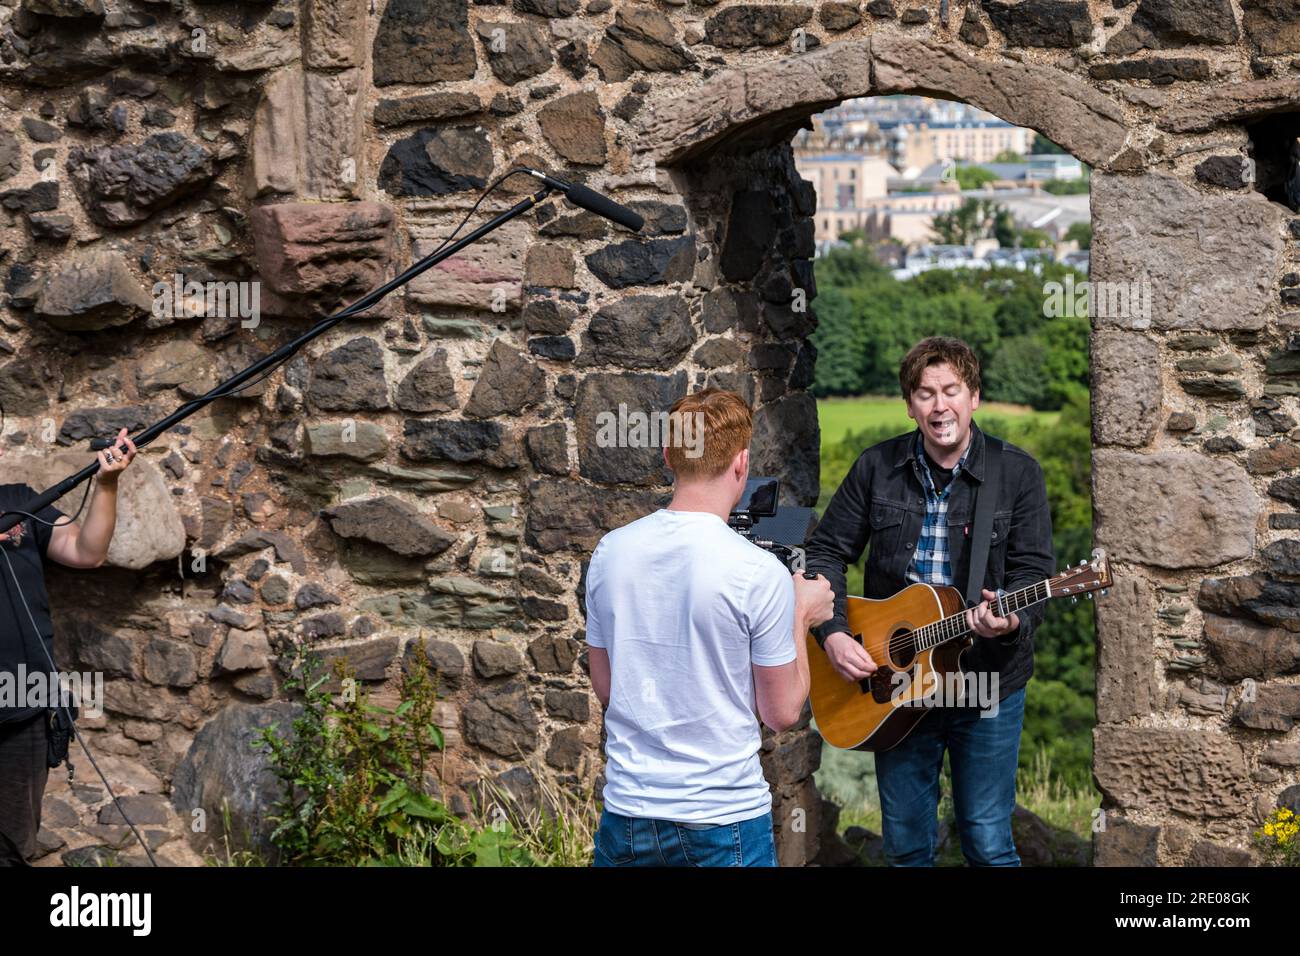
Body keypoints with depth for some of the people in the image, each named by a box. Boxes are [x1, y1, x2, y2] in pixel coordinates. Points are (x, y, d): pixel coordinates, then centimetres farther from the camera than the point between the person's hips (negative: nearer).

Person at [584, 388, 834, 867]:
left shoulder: (609, 552, -3)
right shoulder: (761, 574, -16)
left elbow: (604, 686, 9)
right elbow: (781, 714, -7)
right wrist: (802, 617, 8)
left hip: (627, 810, 4)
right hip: (724, 818, -4)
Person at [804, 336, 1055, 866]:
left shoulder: (1017, 472, -4)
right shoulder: (876, 468, 1)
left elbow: (1033, 569, -7)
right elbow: (826, 552, 5)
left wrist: (1011, 622, -28)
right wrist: (833, 634, -9)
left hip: (987, 684, -2)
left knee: (988, 844, 5)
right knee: (905, 844, 12)